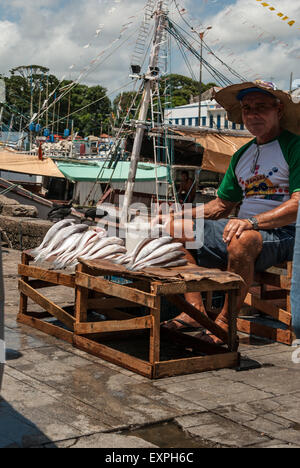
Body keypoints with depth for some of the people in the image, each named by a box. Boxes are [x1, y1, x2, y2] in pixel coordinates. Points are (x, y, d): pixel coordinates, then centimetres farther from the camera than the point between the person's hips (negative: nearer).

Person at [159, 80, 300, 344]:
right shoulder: (242, 155, 18)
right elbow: (222, 205, 22)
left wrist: (252, 222, -29)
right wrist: (181, 214, 8)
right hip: (243, 226, 8)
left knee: (242, 240, -40)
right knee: (175, 226, -1)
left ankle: (226, 320, -22)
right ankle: (195, 308, -10)